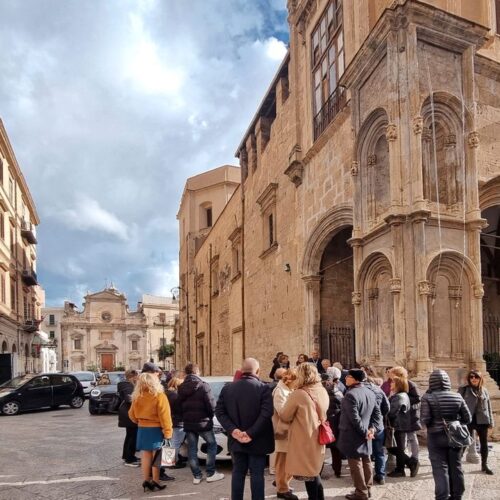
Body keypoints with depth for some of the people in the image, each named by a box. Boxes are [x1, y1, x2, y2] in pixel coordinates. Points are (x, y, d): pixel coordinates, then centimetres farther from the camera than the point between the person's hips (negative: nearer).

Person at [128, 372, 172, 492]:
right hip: (156, 429, -4)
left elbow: (132, 414, 7)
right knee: (157, 456, 5)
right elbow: (164, 416, -18)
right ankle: (155, 482, 9)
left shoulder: (137, 397, -2)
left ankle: (146, 481, 18)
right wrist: (168, 432, -14)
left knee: (146, 455, 12)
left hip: (142, 429, 4)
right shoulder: (159, 396, -17)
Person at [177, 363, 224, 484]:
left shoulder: (181, 388, 2)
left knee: (192, 449, 11)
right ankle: (211, 473, 10)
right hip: (203, 422, -4)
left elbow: (179, 405, 7)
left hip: (188, 423, 5)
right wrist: (209, 417, 4)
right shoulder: (203, 386, -14)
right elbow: (211, 405, -15)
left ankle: (196, 476, 13)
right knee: (212, 445, 11)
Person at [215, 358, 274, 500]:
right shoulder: (263, 388, -10)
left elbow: (219, 411, 0)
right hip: (257, 441, -4)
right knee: (257, 474, 4)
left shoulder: (227, 388, 3)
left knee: (238, 473, 14)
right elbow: (266, 413, -19)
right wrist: (251, 433, -18)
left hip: (236, 440, 4)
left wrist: (232, 430, -8)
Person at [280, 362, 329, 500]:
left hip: (304, 440, -7)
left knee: (308, 475, 4)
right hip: (317, 439, 7)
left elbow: (284, 416, -9)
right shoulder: (323, 392, 2)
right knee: (314, 473, 20)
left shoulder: (298, 394, -20)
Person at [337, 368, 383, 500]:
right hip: (364, 435, 9)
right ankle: (367, 489, 26)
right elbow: (377, 413, 6)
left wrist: (365, 431, -15)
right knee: (366, 462, 16)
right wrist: (373, 428, -5)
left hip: (353, 436, -8)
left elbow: (354, 418, -24)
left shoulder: (350, 394, -21)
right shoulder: (370, 393, 7)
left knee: (356, 464, 1)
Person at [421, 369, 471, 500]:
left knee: (440, 469, 2)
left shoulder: (428, 397, -11)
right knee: (456, 467, 15)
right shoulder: (457, 397, -1)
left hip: (436, 437, -3)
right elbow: (467, 418, 1)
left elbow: (425, 420, -16)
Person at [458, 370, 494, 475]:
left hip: (482, 420, 4)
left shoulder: (484, 390, 8)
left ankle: (484, 465, 25)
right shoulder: (463, 389, -3)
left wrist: (491, 421, 9)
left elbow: (488, 406, 12)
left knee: (484, 443, 11)